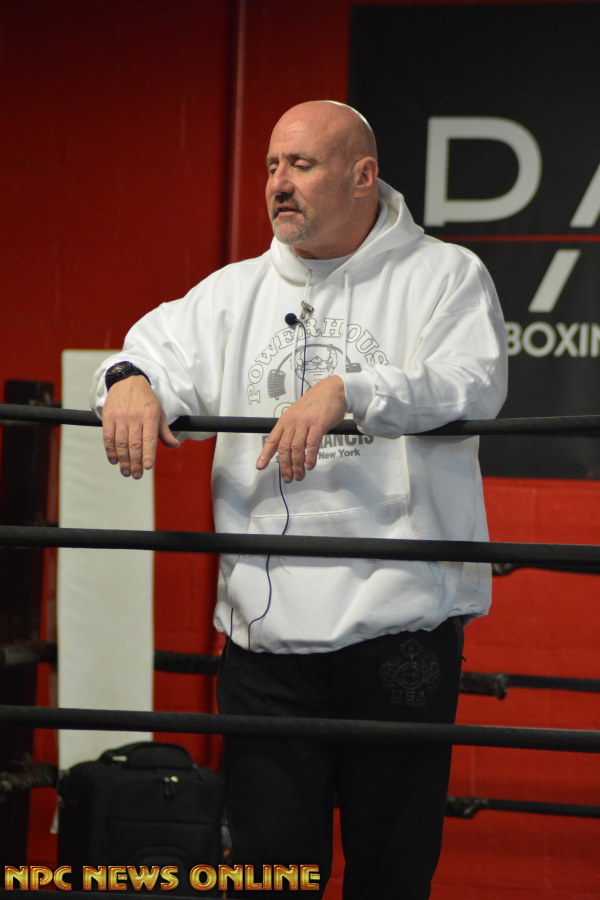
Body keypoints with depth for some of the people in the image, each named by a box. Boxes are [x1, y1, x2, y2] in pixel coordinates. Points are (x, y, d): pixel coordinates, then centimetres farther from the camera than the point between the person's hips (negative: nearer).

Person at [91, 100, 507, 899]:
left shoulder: (445, 277, 3)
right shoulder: (236, 293, 17)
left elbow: (473, 382, -14)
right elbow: (166, 350, 8)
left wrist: (347, 391, -29)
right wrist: (131, 381, -17)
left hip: (399, 622, -3)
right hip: (266, 632, 3)